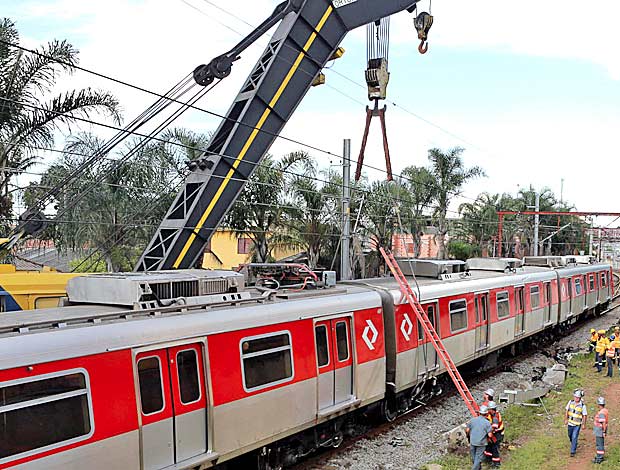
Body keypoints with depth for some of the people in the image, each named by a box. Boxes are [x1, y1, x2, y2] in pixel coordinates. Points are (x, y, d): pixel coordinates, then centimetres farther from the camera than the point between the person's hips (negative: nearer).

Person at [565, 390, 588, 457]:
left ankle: (573, 451, 3)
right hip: (570, 423, 4)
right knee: (570, 436, 20)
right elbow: (567, 411, 4)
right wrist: (565, 419, 3)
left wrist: (583, 424, -6)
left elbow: (585, 415, -7)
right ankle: (573, 445, 48)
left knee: (574, 437, -7)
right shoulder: (570, 402, -6)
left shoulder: (582, 405, -16)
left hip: (577, 424, -4)